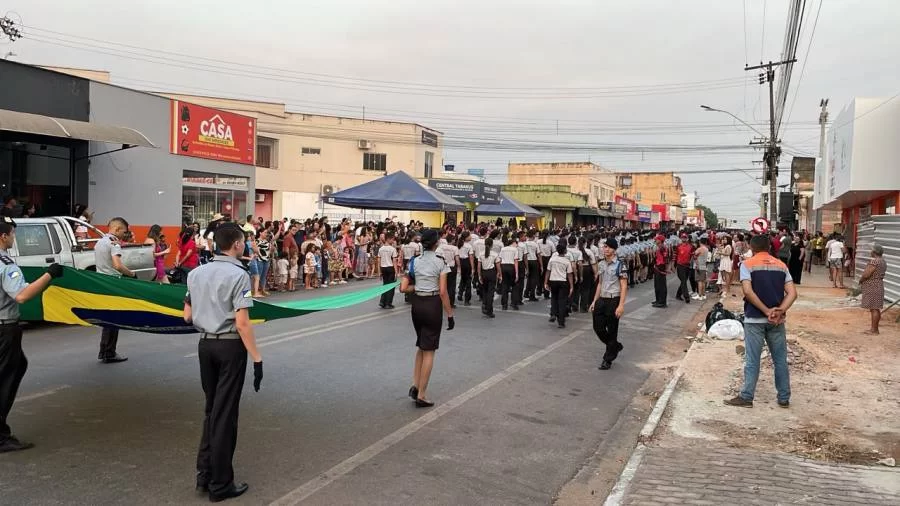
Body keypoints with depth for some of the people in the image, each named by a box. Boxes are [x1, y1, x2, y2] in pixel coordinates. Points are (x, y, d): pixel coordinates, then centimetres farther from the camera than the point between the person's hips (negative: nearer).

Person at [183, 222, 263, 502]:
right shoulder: (238, 275, -15)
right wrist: (257, 358, -16)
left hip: (205, 343, 6)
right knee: (225, 413, 3)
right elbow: (242, 324, -19)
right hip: (230, 346, -6)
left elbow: (188, 316, 9)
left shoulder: (196, 273, 5)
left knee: (211, 410, 20)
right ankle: (220, 484, 14)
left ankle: (204, 475, 26)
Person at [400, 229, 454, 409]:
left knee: (422, 346, 22)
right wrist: (450, 314, -8)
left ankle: (415, 386, 15)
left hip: (417, 305, 5)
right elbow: (442, 292, -14)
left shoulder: (414, 261, 3)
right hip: (433, 305, -5)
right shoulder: (440, 262, -9)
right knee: (429, 350, 3)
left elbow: (403, 288, -3)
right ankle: (421, 395, 6)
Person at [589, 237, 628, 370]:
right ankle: (616, 346, 34)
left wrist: (621, 305, -19)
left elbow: (624, 286, -13)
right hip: (602, 300, 6)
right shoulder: (601, 264, 9)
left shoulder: (619, 265, -11)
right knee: (598, 328, 9)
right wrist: (594, 301, 14)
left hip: (613, 301, -6)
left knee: (611, 331, 4)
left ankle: (608, 359, 18)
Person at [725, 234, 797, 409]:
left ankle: (746, 397, 6)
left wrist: (766, 311, -14)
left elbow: (747, 291, -17)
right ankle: (784, 398, 18)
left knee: (752, 360, 2)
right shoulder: (781, 265, 8)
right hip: (776, 320, 3)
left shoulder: (747, 264, -3)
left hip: (754, 319, -3)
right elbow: (792, 293, -2)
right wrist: (779, 311, -11)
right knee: (780, 359, 11)